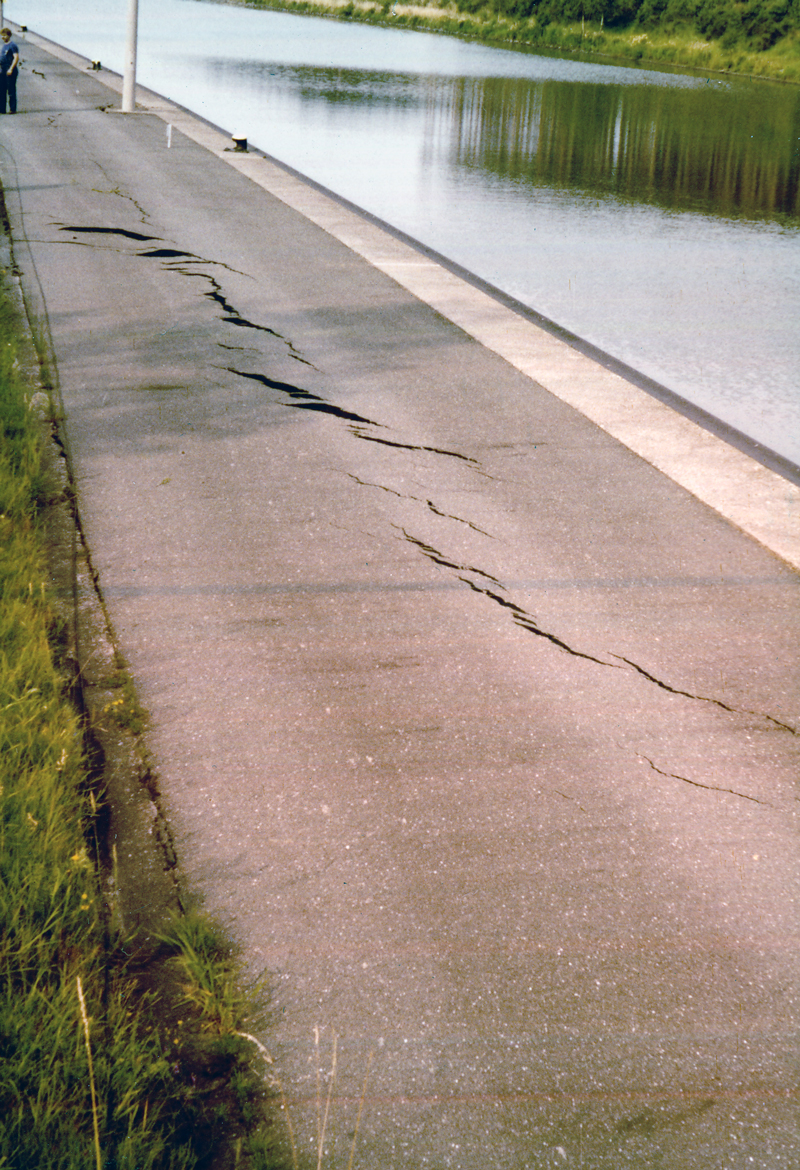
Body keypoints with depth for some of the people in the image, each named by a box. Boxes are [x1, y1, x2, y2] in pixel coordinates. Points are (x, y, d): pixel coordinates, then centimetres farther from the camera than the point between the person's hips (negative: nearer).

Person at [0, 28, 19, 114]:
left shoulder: (12, 45, -11)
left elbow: (16, 58, -18)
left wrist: (11, 69, -22)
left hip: (10, 72, -9)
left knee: (11, 90, -5)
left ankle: (13, 109, 0)